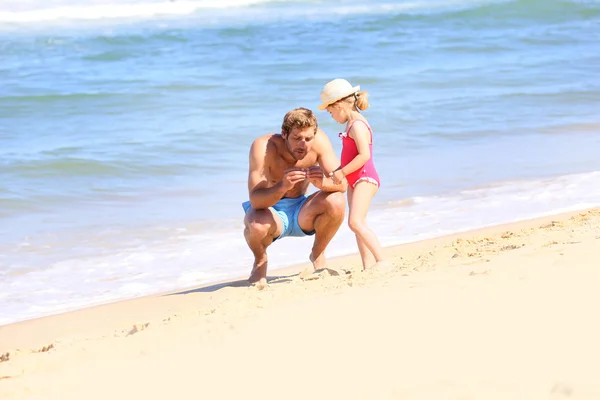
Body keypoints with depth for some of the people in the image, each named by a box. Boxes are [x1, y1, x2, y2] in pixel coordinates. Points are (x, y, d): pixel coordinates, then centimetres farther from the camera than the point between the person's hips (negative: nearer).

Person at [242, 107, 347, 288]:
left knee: (336, 202, -26)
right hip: (270, 211, -3)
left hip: (300, 212, 3)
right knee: (257, 225, -38)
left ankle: (317, 255, 3)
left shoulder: (318, 139, -16)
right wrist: (283, 187, -51)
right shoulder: (263, 146, -27)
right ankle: (260, 260, 1)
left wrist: (322, 183, -41)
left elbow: (342, 184, -19)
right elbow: (255, 200, -32)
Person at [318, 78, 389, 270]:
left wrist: (342, 172, -20)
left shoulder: (357, 125, -16)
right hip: (355, 181, 11)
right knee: (357, 224, 9)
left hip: (365, 178, -11)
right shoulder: (353, 124, 16)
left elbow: (364, 155, -25)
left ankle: (382, 260, -23)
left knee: (356, 222, -20)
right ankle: (368, 265, 10)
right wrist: (336, 172, 14)